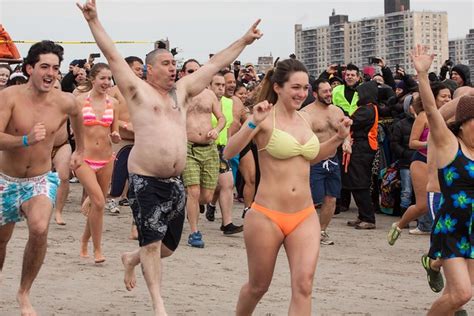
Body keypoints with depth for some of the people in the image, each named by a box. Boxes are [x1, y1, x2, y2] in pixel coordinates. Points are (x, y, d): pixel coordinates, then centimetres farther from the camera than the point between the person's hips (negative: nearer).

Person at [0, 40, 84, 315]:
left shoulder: (65, 102, -9)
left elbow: (77, 115, 17)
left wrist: (80, 150, 28)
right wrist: (26, 140, -44)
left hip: (41, 180, 0)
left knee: (39, 229, -27)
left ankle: (24, 294, -8)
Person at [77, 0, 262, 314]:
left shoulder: (180, 91, 13)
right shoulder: (138, 90, -2)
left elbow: (215, 64, 15)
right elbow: (113, 56, -10)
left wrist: (244, 40, 16)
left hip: (175, 182, 6)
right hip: (146, 181, -6)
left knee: (169, 245, 14)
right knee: (152, 242, -6)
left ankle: (132, 259, 43)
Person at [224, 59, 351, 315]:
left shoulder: (305, 118, 10)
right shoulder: (265, 118, -8)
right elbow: (228, 153, -21)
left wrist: (339, 137, 15)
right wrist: (253, 124, -32)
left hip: (305, 217, 4)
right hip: (266, 216, -4)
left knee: (303, 286, -12)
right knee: (258, 286, 12)